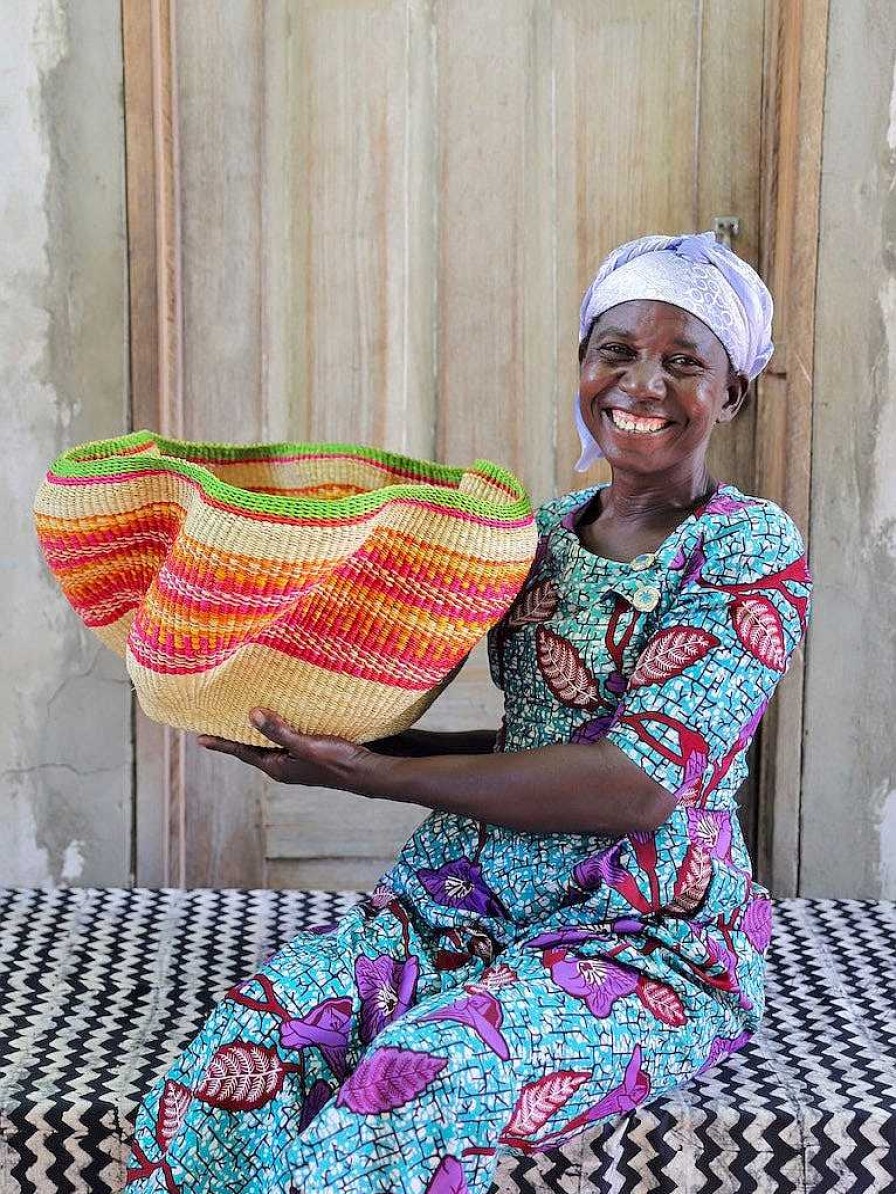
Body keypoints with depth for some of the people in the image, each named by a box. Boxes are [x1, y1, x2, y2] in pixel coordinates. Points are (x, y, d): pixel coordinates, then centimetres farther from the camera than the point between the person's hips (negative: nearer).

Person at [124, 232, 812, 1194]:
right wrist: (345, 739, -2)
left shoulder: (751, 546, -8)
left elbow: (647, 780, -19)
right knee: (233, 1066, -21)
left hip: (644, 936, -5)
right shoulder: (543, 532, 11)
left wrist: (369, 774, -21)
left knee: (404, 1116, -31)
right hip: (460, 899, 5)